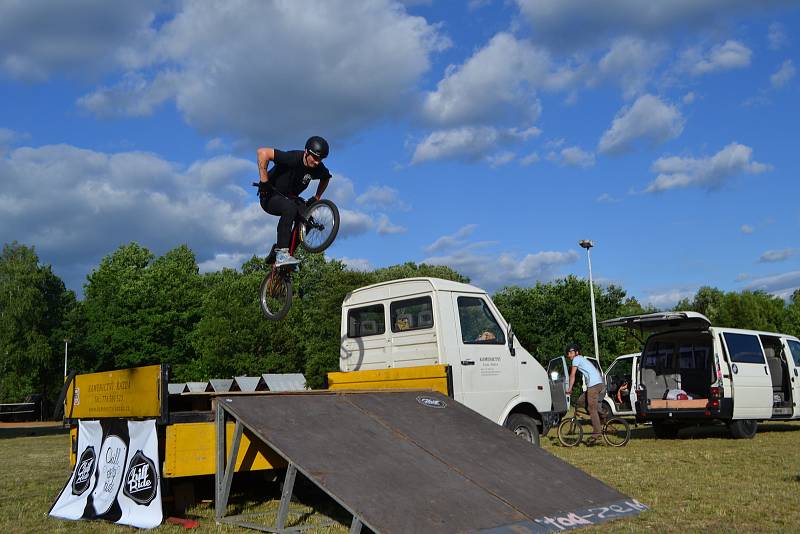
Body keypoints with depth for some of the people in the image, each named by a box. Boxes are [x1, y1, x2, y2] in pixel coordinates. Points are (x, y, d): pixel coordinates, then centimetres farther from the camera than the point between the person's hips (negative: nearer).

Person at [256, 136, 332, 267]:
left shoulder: (319, 169, -10)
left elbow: (326, 178, 14)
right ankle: (281, 254, -38)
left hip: (290, 197, 7)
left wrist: (316, 197, 5)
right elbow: (262, 152, -35)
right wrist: (264, 180, -32)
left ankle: (277, 250, 2)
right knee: (290, 208, -36)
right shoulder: (293, 158, -29)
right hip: (270, 197, -7)